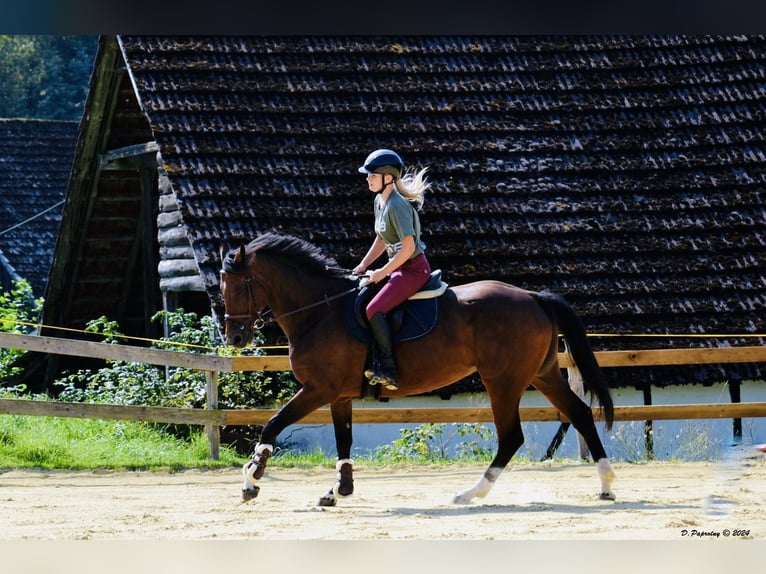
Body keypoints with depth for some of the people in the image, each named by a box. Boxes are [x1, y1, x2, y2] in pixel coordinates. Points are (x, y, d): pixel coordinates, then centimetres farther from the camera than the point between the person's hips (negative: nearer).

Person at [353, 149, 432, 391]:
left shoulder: (397, 206, -21)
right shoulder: (380, 202, 10)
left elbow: (408, 246, -25)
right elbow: (382, 239, 21)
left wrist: (383, 272, -18)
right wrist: (364, 265, 11)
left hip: (414, 269, -11)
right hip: (401, 268, 11)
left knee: (374, 309, -23)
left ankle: (388, 371, -22)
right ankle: (373, 359, 10)